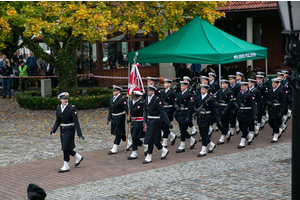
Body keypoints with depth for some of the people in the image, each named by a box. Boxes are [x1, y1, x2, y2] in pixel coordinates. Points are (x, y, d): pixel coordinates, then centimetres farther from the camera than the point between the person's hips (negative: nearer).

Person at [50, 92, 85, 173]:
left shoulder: (72, 108, -13)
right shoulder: (58, 108, 5)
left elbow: (76, 121, -15)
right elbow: (58, 121, 9)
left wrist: (79, 133, -20)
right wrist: (53, 129, -6)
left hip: (69, 130, -7)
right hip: (62, 130, 7)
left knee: (66, 148, -5)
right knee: (66, 148, 13)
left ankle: (66, 166, 6)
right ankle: (78, 157, 35)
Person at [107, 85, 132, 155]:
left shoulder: (121, 99, -17)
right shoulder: (112, 98, 8)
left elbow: (126, 109, -18)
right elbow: (110, 109, 14)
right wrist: (109, 118, 13)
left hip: (120, 117, -9)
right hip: (114, 118, 9)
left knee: (118, 133, -1)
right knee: (120, 133, 16)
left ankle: (114, 149, 3)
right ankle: (129, 143, 33)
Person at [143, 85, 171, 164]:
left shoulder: (157, 100, -13)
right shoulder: (146, 99, 9)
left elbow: (162, 112, -15)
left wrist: (168, 123, -16)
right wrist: (145, 121, 6)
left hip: (155, 122, -8)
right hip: (149, 121, 8)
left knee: (150, 139, -4)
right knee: (154, 139, 14)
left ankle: (149, 157, 4)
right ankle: (164, 151, 33)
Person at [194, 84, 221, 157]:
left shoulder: (210, 98, -9)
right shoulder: (198, 97, 8)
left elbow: (214, 109, -8)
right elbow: (195, 106, 13)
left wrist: (218, 120, -10)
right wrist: (196, 110, -12)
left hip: (206, 118, -6)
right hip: (200, 118, 6)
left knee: (204, 134, -5)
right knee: (202, 134, 11)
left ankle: (203, 151, 3)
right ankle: (211, 145, 34)